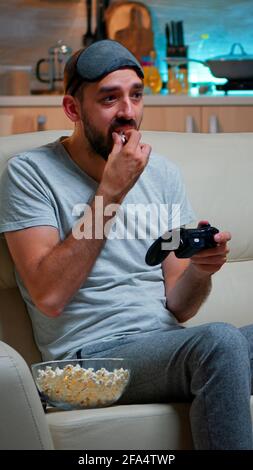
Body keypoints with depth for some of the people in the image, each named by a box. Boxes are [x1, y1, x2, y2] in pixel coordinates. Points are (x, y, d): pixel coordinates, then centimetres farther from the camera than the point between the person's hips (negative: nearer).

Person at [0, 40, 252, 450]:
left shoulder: (162, 173, 12)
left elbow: (178, 307, 11)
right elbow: (49, 296, -17)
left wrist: (200, 270, -13)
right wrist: (110, 191, -16)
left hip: (166, 346, 6)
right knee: (220, 341, -32)